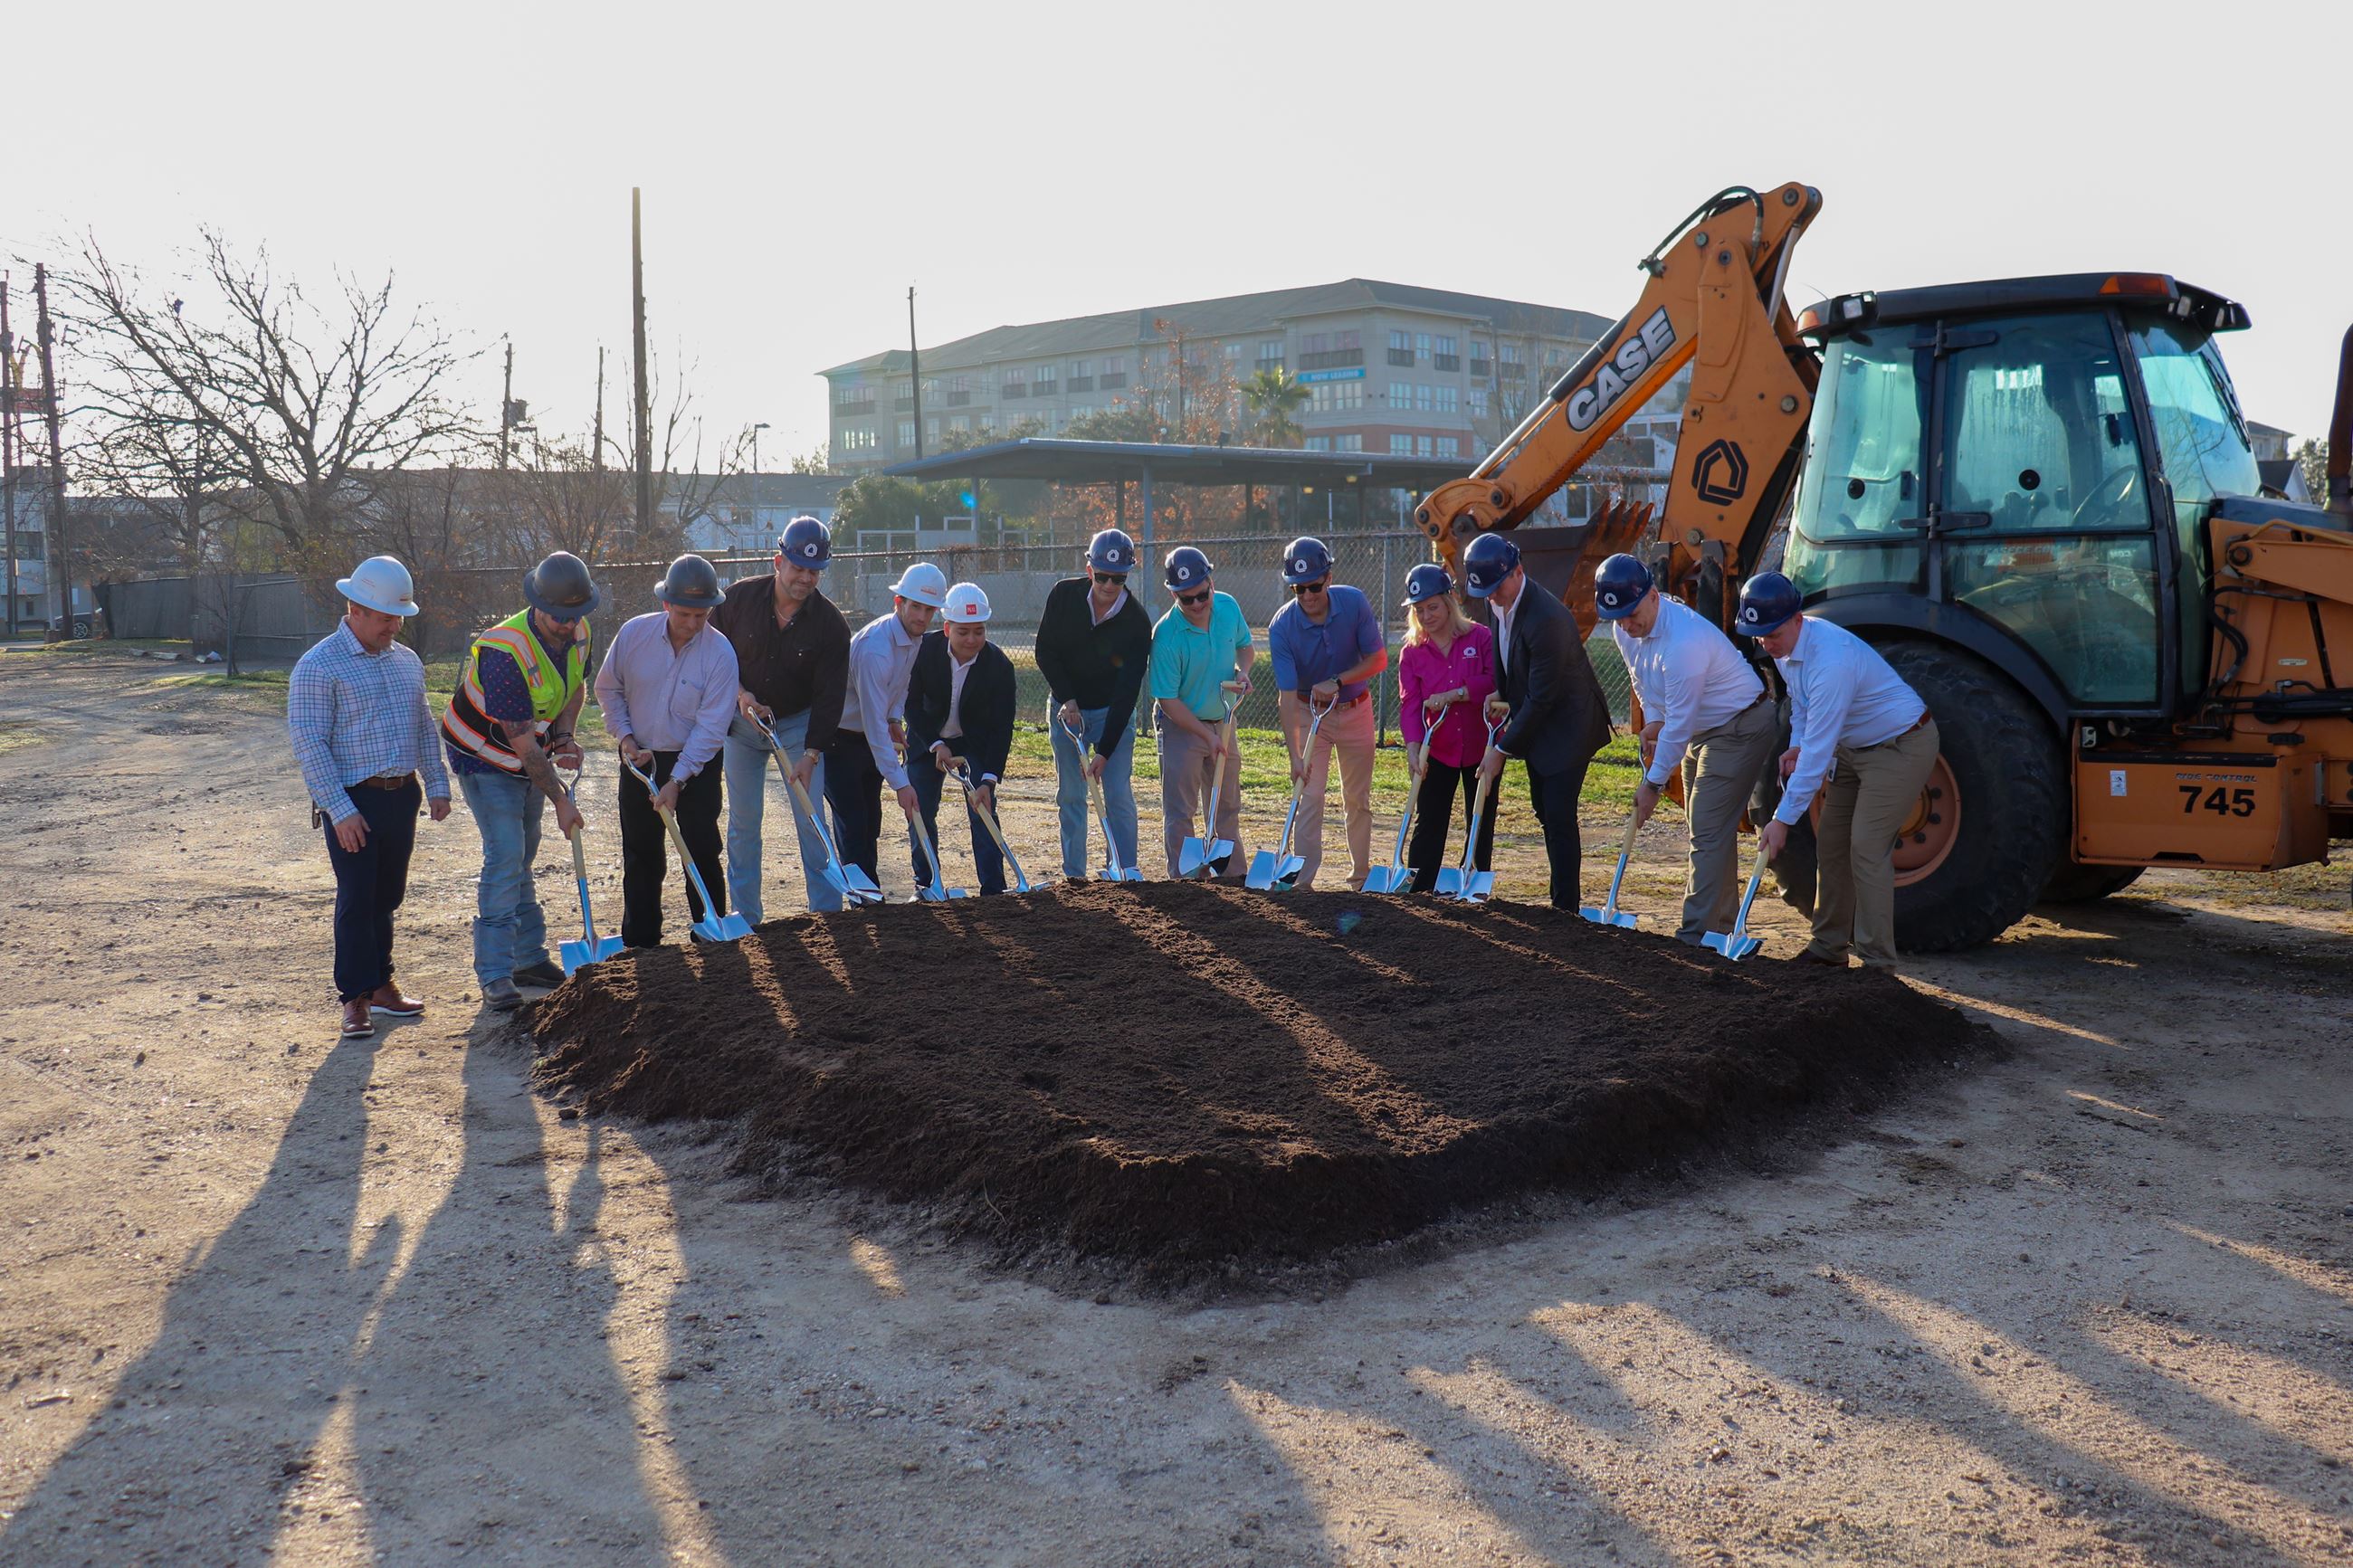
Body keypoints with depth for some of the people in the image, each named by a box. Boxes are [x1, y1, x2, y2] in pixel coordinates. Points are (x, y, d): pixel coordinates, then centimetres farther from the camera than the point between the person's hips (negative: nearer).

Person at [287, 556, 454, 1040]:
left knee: (387, 896, 13)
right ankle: (355, 998, 7)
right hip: (353, 802, -6)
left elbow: (424, 727, 20)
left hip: (401, 796, 6)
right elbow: (309, 744, -13)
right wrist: (340, 809, -18)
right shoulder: (318, 667, -10)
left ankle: (380, 984, 24)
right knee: (356, 900, -2)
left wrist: (437, 785, 12)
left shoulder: (406, 661, 11)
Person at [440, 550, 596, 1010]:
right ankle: (495, 976, -9)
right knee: (505, 856, -14)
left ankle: (529, 959, 24)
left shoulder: (577, 632, -10)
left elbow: (577, 687, 11)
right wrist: (561, 800, -24)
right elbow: (524, 744, -30)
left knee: (522, 856, 15)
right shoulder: (506, 653, -34)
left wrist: (564, 737, -8)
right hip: (485, 760, -8)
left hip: (531, 755, 8)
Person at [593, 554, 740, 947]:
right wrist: (625, 736, -5)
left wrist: (677, 781, -21)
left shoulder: (720, 653, -17)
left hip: (696, 764, -3)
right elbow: (608, 688, 6)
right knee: (641, 855, 10)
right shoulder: (634, 633, -9)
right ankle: (639, 943, 20)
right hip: (640, 759, 3)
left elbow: (710, 726, -17)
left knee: (702, 852, -3)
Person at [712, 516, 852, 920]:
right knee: (743, 818, 4)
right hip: (742, 720, 1)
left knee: (810, 816, -5)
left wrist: (811, 754, -23)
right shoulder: (738, 598, -12)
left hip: (799, 723, -1)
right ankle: (746, 914, 13)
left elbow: (829, 696, -16)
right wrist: (739, 694, -14)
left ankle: (827, 908, 4)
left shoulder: (831, 624, -15)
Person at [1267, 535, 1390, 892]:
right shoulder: (1282, 626, -23)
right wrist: (1295, 756, -34)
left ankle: (1360, 876, 24)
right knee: (1309, 797, -8)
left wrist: (1337, 681, -26)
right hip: (1309, 712, -2)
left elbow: (1378, 659, -12)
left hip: (1355, 711, 2)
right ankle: (1303, 880, -6)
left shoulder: (1354, 602, -18)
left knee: (1358, 799, 11)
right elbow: (1287, 696, -27)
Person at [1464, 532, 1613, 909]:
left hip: (1568, 725, -9)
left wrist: (1502, 750, -22)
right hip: (1536, 723, 9)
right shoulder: (1501, 604, -1)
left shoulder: (1547, 619, -29)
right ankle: (1562, 897, 26)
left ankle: (1565, 907, -2)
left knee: (1558, 815, -10)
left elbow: (1541, 698, -26)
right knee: (1544, 810, 14)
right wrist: (1500, 694, -2)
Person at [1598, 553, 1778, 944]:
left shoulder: (1684, 640, -33)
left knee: (1708, 831, -13)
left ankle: (1696, 934, -12)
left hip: (1741, 728, -10)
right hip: (1702, 729, 10)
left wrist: (1653, 784, -23)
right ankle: (1722, 924, 25)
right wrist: (1652, 719, 0)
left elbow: (1679, 724, -29)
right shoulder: (1625, 628, -5)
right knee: (1707, 828, 15)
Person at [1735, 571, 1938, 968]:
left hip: (1901, 746, -10)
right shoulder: (1785, 645, -5)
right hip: (1854, 747, 10)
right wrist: (1796, 745, -4)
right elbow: (1801, 701, 16)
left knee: (1867, 848, -14)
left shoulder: (1831, 660, -35)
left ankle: (1876, 961, -8)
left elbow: (1818, 751, -35)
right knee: (1831, 843, 9)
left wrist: (1783, 820, -32)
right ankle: (1829, 947, 17)